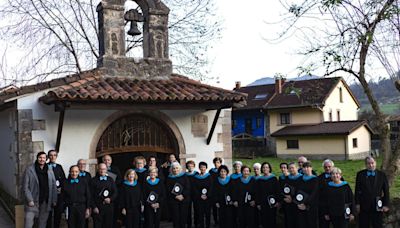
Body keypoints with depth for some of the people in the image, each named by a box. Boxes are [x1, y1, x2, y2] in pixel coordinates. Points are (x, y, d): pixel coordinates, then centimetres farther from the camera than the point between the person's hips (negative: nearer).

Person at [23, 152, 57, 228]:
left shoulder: (50, 170, 6)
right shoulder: (29, 170, -5)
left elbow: (53, 186, 7)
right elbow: (25, 187, -6)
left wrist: (54, 200, 3)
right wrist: (30, 200, -13)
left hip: (46, 202, 3)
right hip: (33, 202, -3)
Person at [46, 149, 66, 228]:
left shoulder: (59, 167, 13)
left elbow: (64, 179, 12)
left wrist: (60, 188, -2)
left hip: (59, 193, 4)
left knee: (58, 213, 5)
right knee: (49, 214, -3)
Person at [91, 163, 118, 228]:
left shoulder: (111, 180, 11)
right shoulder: (93, 180, 3)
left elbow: (115, 192, 8)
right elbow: (91, 195, 0)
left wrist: (110, 199, -11)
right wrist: (94, 207, -7)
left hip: (109, 207, 2)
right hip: (97, 208, -2)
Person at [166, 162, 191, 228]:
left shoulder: (184, 176, 7)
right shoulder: (169, 178, 8)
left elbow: (188, 188, -1)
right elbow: (168, 190, 1)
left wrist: (183, 195, -15)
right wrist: (176, 196, -12)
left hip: (184, 200, 0)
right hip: (173, 200, 0)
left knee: (183, 216, -1)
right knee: (175, 217, -3)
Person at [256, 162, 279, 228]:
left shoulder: (273, 178, 1)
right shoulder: (259, 179, 7)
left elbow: (277, 190, -1)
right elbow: (257, 193, 7)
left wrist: (277, 201, -8)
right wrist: (258, 203, 2)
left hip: (272, 203, -2)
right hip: (262, 204, 2)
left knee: (272, 220, -1)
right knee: (264, 220, 1)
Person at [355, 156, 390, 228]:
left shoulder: (382, 175, -2)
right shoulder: (360, 174, -3)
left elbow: (386, 191, 1)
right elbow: (357, 190, 0)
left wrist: (386, 205, -2)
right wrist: (357, 203, -3)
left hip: (378, 206, 0)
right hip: (364, 206, 0)